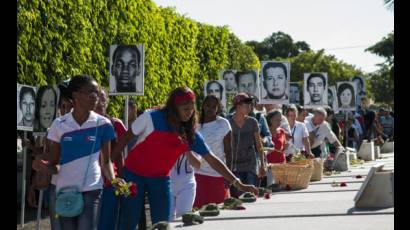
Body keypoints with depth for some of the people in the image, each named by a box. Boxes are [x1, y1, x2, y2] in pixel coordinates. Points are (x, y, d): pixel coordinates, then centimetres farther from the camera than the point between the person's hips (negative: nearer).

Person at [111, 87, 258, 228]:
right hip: (134, 174, -3)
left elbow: (212, 160, -2)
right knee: (129, 221, -2)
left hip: (161, 179, 4)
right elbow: (127, 137, -5)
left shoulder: (191, 134, -3)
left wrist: (238, 184, -8)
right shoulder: (152, 118, -15)